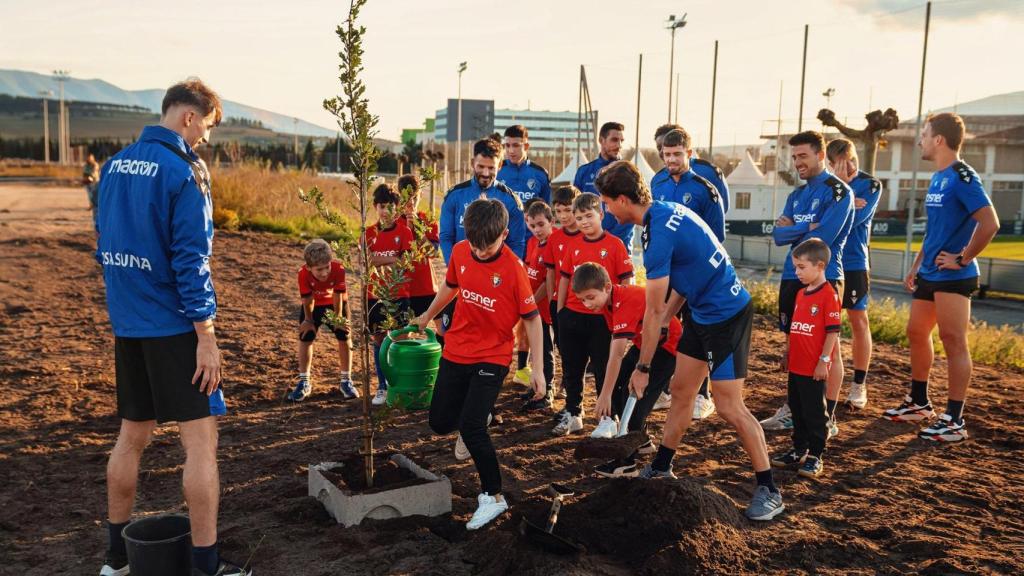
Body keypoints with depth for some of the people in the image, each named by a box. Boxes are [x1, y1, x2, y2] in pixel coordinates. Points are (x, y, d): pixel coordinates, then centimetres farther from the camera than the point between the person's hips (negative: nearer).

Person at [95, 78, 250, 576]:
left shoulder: (115, 166, 9)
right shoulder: (184, 172, -14)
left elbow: (106, 245, 16)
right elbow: (191, 260, -18)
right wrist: (206, 335, -15)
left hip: (127, 325, 8)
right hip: (173, 327, -8)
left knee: (132, 436, 17)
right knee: (200, 440, -2)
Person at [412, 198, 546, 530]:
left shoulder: (513, 268, -19)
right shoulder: (460, 252, -5)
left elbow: (531, 318, -13)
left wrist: (538, 369, -13)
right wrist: (428, 315, 31)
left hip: (492, 357, -5)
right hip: (455, 350, 5)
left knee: (471, 429, -13)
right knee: (440, 423, 9)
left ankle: (493, 497, 5)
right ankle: (475, 416, 43)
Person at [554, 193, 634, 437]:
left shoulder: (615, 244, -7)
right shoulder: (573, 245, 6)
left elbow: (625, 282, -6)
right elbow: (564, 279, 11)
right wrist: (559, 312, 9)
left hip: (602, 318, -5)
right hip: (572, 316, 5)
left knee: (603, 370, 4)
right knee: (571, 369, 14)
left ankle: (608, 418, 15)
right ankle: (572, 414, 27)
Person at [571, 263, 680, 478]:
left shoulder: (626, 302, -34)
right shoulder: (609, 300, -6)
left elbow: (617, 354, -37)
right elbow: (615, 339, -1)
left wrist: (605, 395, -36)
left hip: (667, 345, -9)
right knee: (617, 387, 5)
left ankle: (627, 463, -11)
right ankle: (641, 441, 23)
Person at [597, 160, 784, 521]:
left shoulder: (658, 235, -25)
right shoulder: (667, 210, 4)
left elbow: (654, 311, -19)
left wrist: (642, 367, -11)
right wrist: (663, 323, 11)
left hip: (726, 316, -10)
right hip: (702, 311, 10)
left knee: (729, 407, -5)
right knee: (680, 390, 15)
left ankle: (769, 491, 7)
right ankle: (661, 468, 28)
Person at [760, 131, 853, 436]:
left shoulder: (837, 191, -7)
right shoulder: (796, 194, 15)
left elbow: (823, 237, -18)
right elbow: (778, 235, 5)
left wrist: (792, 230, -4)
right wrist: (807, 228, -10)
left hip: (823, 279, -7)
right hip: (792, 277, 8)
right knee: (794, 344, 13)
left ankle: (828, 419, 4)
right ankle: (793, 409, 25)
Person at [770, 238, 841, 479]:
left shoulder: (828, 295, -14)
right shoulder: (801, 294, 12)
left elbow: (833, 331, -15)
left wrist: (824, 361, -17)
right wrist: (789, 356, 21)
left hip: (814, 369, -8)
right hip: (796, 366, 8)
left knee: (815, 413, 2)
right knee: (797, 410, 17)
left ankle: (815, 457, 13)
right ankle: (799, 450, 29)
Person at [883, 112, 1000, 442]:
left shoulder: (962, 177, -15)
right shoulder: (937, 178, 14)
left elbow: (990, 223, -24)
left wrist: (962, 259, -19)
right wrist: (916, 266, 20)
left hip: (953, 277, -10)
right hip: (929, 275, 10)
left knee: (953, 340, -6)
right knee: (916, 333, 16)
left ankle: (954, 421, -1)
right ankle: (919, 403, 31)